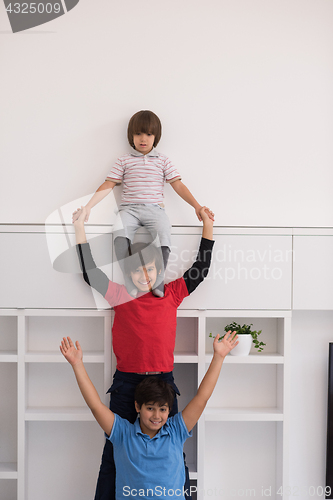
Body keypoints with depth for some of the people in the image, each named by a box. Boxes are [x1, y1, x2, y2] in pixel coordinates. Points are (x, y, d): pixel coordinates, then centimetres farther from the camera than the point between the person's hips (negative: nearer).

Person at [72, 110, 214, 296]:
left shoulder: (163, 161, 16)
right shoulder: (124, 161, 15)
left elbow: (178, 185, 11)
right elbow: (108, 185, 10)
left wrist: (197, 206, 0)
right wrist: (87, 207, -1)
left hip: (154, 209, 0)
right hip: (129, 209, 0)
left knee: (164, 233, -34)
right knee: (120, 233, -34)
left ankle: (158, 282, -29)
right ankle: (131, 286, -32)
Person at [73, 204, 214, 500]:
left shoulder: (171, 294, 5)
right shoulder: (120, 296, 3)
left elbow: (200, 269, 7)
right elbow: (90, 272, 0)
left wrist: (208, 228, 4)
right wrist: (80, 228, -2)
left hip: (163, 380, 1)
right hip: (125, 383, 0)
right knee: (115, 450, 9)